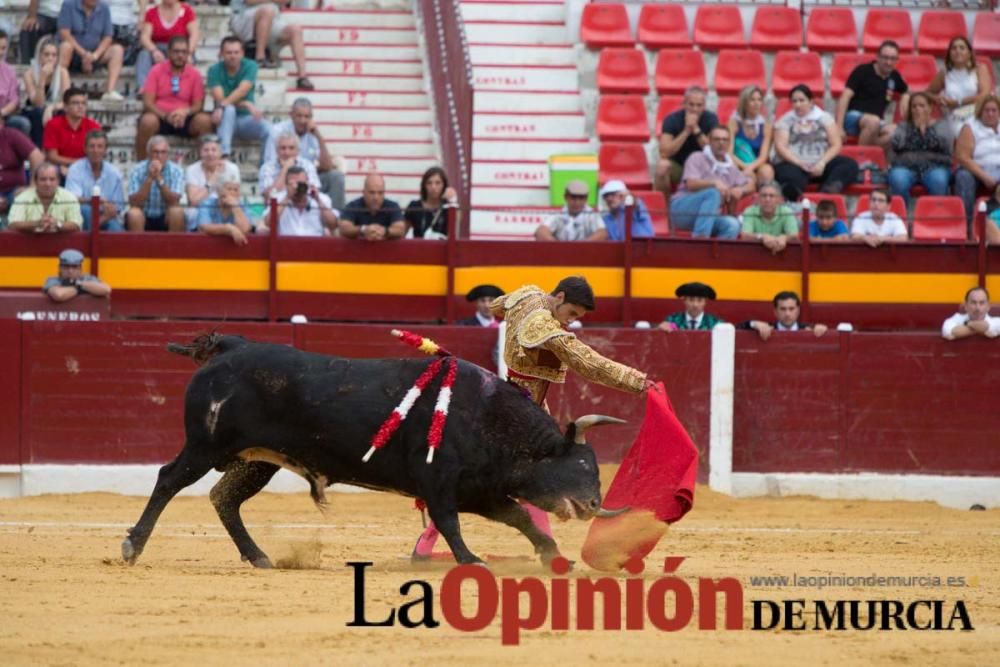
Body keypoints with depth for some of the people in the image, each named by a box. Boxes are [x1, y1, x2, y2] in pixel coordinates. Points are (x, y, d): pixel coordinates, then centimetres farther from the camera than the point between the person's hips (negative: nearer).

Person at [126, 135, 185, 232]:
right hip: (143, 218, -1)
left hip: (166, 220, 1)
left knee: (177, 211, -29)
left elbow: (174, 202, -18)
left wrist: (159, 179, -29)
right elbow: (134, 203, -19)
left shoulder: (176, 171, -7)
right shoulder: (137, 171, -9)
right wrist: (149, 179, -28)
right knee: (134, 213, -31)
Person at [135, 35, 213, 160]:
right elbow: (148, 103, -5)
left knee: (204, 120, -28)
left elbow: (198, 105, 4)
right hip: (160, 117, -2)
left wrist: (185, 112, -19)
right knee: (148, 121, -36)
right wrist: (165, 116, -22)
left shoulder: (194, 74, 5)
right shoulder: (157, 71, 0)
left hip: (184, 120, 2)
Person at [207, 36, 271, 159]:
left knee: (269, 130, -29)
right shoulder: (215, 70, -5)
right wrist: (246, 104, -25)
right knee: (229, 109, -37)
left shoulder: (250, 66, -3)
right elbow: (219, 99, -15)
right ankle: (224, 152, -44)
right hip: (226, 120, -1)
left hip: (246, 119, 1)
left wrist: (222, 106, -35)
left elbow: (242, 90, -19)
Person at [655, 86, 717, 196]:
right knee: (663, 165, -35)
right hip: (677, 166, -1)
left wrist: (696, 129, -31)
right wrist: (686, 131, -31)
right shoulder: (672, 120, -15)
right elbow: (664, 153, -26)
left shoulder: (711, 119, -11)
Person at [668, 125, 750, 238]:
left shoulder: (730, 168, 18)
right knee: (713, 193, -33)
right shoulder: (697, 159, 0)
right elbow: (691, 184, -16)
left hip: (709, 218, 5)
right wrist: (714, 183, -31)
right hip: (682, 210, -5)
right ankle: (699, 237, -41)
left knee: (732, 225, -26)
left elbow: (750, 185, 19)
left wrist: (740, 190, -5)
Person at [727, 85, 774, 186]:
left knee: (767, 171, -33)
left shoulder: (766, 124, 0)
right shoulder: (735, 122, -5)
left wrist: (751, 167, -28)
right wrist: (744, 166, -28)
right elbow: (729, 153, -10)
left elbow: (763, 156, -7)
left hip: (758, 165, 1)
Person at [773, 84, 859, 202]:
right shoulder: (785, 121, 13)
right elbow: (781, 147, 1)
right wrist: (800, 164, -16)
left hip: (821, 164, 3)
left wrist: (822, 163, -11)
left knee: (850, 165, -25)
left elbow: (836, 145, 8)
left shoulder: (824, 118, 16)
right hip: (793, 164, -3)